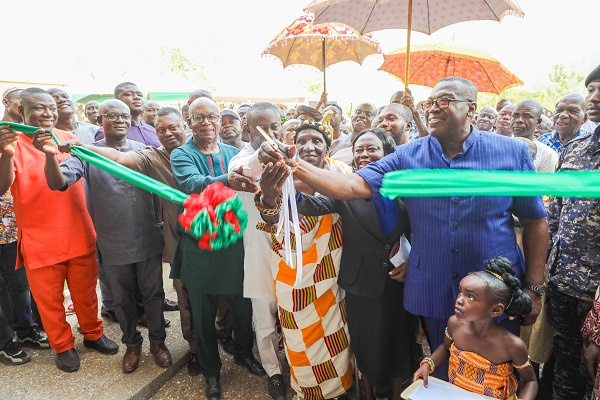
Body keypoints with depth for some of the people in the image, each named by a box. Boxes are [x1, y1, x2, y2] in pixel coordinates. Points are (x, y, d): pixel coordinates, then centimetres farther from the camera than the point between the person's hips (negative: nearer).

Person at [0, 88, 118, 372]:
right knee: (49, 300, 12)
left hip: (80, 235, 3)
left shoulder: (68, 138, 4)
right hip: (39, 241, -2)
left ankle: (93, 333, 38)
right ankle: (63, 346, 33)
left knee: (86, 292, 17)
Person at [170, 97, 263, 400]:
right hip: (201, 247, -2)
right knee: (203, 315, 14)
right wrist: (230, 179, -44)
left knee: (243, 306, 16)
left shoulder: (234, 153, 6)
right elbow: (192, 184, -27)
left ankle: (243, 353, 46)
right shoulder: (181, 155, -6)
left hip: (236, 243, 3)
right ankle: (211, 371, 38)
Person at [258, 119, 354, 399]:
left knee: (334, 330, 13)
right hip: (296, 273, -1)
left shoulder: (340, 171, -3)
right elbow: (273, 219, -27)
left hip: (331, 269, 1)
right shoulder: (285, 175, -9)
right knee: (303, 334, 12)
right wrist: (268, 197, -48)